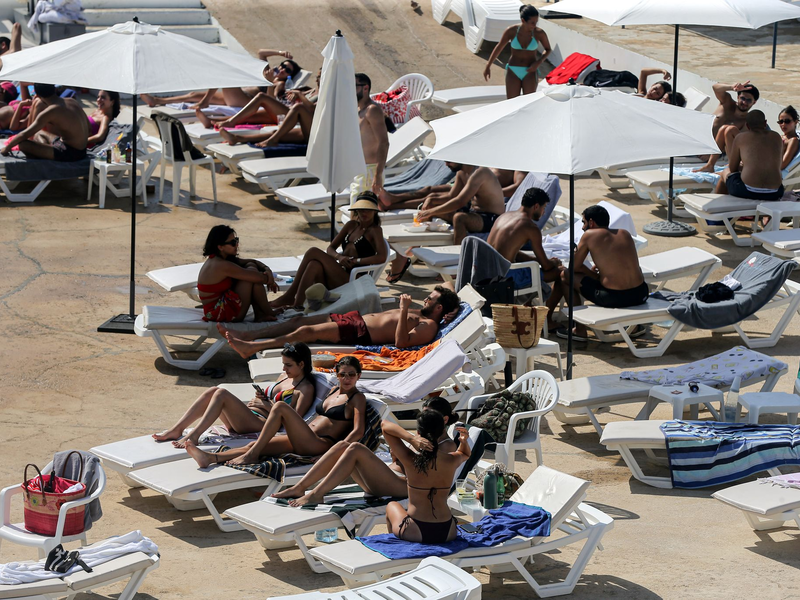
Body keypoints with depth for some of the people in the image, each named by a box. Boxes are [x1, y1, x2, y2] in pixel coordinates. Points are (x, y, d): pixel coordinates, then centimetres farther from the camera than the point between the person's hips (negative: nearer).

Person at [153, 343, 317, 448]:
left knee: (222, 394, -25)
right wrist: (261, 398, 8)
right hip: (249, 416, 9)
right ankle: (176, 430, -17)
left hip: (262, 424, -9)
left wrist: (269, 405, -11)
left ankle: (193, 436, -31)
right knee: (213, 391, -11)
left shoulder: (306, 388, -2)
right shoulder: (286, 377, 25)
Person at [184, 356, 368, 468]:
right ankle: (211, 458, -28)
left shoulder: (357, 399, 2)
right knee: (254, 445, -11)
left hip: (320, 444, -8)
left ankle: (252, 455, -23)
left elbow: (358, 431, -11)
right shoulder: (334, 391, 25)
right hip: (302, 441, 8)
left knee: (280, 407, -23)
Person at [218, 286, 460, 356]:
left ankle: (251, 347, -12)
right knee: (300, 320, 6)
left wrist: (404, 311, -29)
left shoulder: (428, 326, -12)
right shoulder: (419, 313, 17)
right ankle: (247, 336, 8)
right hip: (358, 318, 10)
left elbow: (401, 341, -25)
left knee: (306, 331, -16)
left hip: (360, 332, -10)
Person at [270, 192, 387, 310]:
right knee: (314, 265, -28)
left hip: (351, 280, -6)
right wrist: (339, 257, -6)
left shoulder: (375, 230, 2)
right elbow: (330, 249, 17)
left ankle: (289, 295, -19)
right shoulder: (352, 225, 21)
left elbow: (382, 258, -14)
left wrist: (356, 261, -16)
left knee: (313, 252, -19)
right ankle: (297, 304, -36)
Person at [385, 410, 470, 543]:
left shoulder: (410, 459, -17)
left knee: (392, 506, 33)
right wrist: (464, 441, 0)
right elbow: (465, 454, 20)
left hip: (416, 533, -3)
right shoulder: (452, 460, -8)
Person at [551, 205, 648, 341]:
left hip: (613, 298, -6)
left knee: (565, 275, 13)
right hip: (641, 295, 6)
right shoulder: (625, 234, 13)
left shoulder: (589, 235, -1)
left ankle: (580, 329, 19)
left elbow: (575, 267, 6)